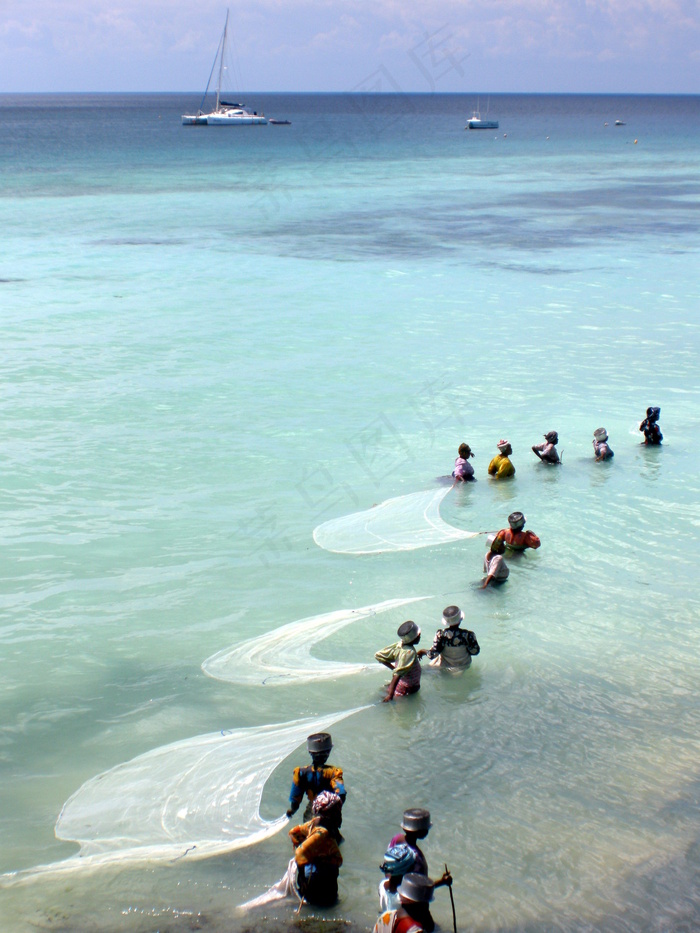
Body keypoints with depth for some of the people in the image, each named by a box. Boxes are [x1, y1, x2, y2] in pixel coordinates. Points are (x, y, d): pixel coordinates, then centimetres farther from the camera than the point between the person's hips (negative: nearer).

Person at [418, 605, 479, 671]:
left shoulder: (441, 634, -27)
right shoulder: (467, 635, -27)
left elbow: (433, 654, -22)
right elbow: (475, 651, -13)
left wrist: (424, 652, -2)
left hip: (446, 667, 0)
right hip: (464, 666, 0)